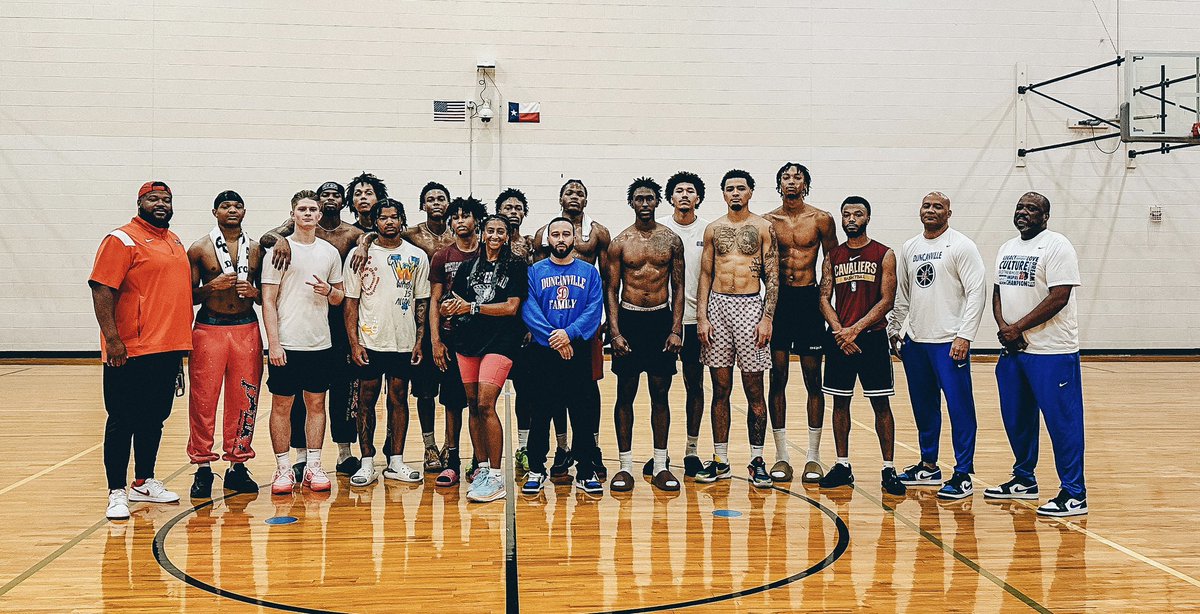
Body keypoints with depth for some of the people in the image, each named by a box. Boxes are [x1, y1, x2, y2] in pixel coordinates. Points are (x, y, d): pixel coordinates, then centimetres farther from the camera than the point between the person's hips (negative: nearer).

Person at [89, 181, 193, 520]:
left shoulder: (174, 241, 17)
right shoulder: (123, 240, -7)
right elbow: (102, 290, -14)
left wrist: (179, 344, 22)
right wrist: (112, 339, -21)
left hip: (170, 348, 7)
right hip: (131, 352, -7)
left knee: (154, 419, 15)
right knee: (123, 421, 0)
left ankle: (144, 482, 28)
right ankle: (117, 492, 8)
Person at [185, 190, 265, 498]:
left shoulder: (256, 249, 9)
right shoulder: (200, 249, 2)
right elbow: (188, 296, 3)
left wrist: (255, 292, -7)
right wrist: (212, 286, -15)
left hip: (247, 329, 2)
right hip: (209, 330, -2)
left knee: (244, 400, 4)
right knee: (203, 400, -2)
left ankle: (237, 466, 15)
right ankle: (203, 467, 8)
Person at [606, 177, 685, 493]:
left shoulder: (671, 240, 4)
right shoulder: (619, 242, 2)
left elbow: (678, 288, 5)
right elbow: (611, 290, 2)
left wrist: (676, 330, -3)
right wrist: (615, 332, -8)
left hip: (661, 319, 1)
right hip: (629, 320, -1)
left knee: (660, 394, 6)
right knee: (625, 395, 2)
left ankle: (659, 465, 13)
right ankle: (625, 464, 10)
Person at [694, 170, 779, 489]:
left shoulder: (763, 228, 3)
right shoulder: (713, 229, 10)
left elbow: (772, 277, -1)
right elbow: (705, 276, 9)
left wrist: (767, 318, -10)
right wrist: (701, 318, 0)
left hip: (751, 307, -2)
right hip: (717, 306, 3)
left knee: (754, 389, 2)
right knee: (720, 388, 6)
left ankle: (757, 460, 11)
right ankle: (720, 460, 14)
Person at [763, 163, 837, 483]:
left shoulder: (821, 219, 2)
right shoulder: (767, 221, 4)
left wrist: (825, 299, 0)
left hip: (809, 300, -1)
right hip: (777, 300, 1)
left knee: (813, 379, 3)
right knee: (778, 379, 2)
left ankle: (813, 457, 12)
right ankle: (781, 457, 10)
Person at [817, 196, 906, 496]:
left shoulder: (884, 255, 1)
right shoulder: (833, 256, 10)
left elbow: (886, 300, -6)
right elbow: (824, 298, 5)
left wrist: (855, 329, -14)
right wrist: (839, 331, -11)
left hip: (872, 338, -3)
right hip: (840, 339, 3)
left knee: (881, 404, 0)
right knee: (840, 402, 7)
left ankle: (889, 469, 7)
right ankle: (842, 466, 17)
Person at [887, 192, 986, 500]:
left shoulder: (961, 246, -5)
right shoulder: (909, 248, 13)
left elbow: (977, 292, -11)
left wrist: (964, 336, -17)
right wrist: (892, 330, 14)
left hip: (950, 342, -6)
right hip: (915, 341, 7)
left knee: (960, 408, -4)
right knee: (923, 407, 14)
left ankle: (963, 475, 2)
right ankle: (928, 466, 26)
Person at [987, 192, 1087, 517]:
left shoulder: (1056, 246, -10)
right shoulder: (1007, 248, 15)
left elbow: (1059, 298, -17)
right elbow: (998, 291, 15)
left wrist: (1017, 328, -15)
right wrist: (1003, 326, -4)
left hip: (1051, 351, -8)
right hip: (1012, 349, 8)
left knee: (1062, 421, -4)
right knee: (1016, 419, 15)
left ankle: (1074, 495, 3)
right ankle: (1024, 481, 30)